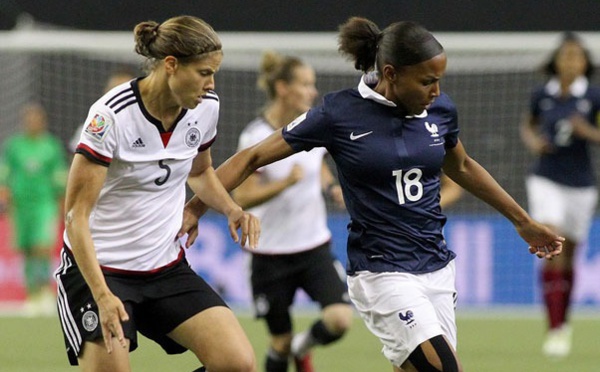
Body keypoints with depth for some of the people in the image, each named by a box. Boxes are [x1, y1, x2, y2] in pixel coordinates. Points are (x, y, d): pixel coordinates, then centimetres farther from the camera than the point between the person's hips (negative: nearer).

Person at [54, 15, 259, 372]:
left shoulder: (206, 107, -3)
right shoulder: (112, 115, -21)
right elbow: (76, 215, -20)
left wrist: (232, 209, -1)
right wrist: (102, 295, -30)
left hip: (168, 268, 5)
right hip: (99, 268, -5)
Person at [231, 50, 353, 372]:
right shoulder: (255, 138, -15)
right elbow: (241, 199, -17)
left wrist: (332, 187, 0)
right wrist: (286, 182, -30)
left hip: (315, 245, 4)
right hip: (272, 252, -4)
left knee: (340, 320, -16)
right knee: (280, 343, 3)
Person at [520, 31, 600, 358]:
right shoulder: (541, 95, 0)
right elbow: (528, 126, 17)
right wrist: (532, 141, -3)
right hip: (546, 180, 0)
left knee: (568, 258, 11)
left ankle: (564, 322, 34)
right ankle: (554, 331, -19)